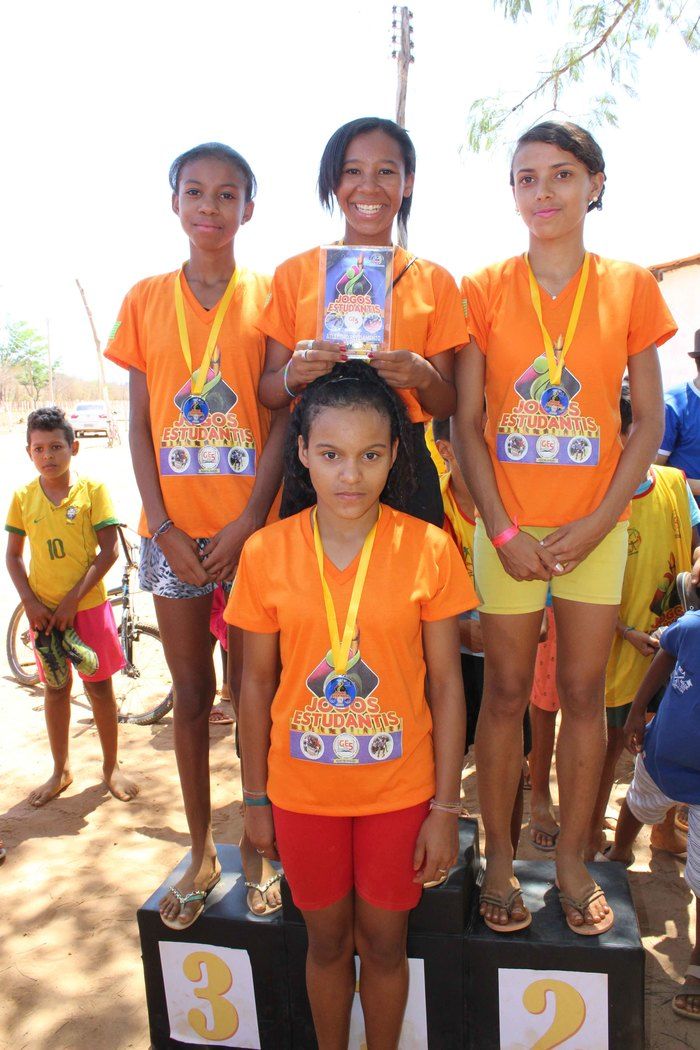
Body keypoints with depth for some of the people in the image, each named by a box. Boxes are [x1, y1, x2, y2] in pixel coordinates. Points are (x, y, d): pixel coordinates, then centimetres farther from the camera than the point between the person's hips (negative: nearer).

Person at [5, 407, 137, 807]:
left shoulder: (92, 490, -8)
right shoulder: (23, 497, 0)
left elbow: (109, 551, -11)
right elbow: (14, 555, 5)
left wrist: (73, 599, -15)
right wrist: (30, 603, -8)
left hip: (87, 605, -2)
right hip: (44, 610, 3)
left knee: (100, 684, 7)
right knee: (55, 688, 14)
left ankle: (111, 765, 24)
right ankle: (61, 770, 30)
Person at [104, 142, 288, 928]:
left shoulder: (267, 298, 2)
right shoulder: (145, 300, 8)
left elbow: (283, 418, -3)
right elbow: (140, 423, 5)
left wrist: (248, 523, -12)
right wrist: (164, 528, -5)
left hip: (251, 527, -2)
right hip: (173, 529, 2)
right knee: (191, 691, 11)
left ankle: (256, 848, 24)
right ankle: (201, 852, 27)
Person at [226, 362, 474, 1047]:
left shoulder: (429, 549, -12)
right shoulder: (266, 552, -10)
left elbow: (446, 684, -6)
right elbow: (257, 683, -1)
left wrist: (445, 808, -5)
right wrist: (255, 798, 4)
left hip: (400, 789, -1)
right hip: (302, 791, 1)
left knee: (383, 942, 18)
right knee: (327, 940, 21)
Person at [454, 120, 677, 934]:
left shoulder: (629, 287, 3)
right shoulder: (485, 290, 0)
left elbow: (648, 419, 2)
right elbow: (466, 425, -2)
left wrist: (599, 521, -9)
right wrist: (502, 529, -10)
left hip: (595, 525, 1)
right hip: (508, 526, -1)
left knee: (583, 691, 8)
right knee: (506, 691, 6)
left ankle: (572, 861, 26)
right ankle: (498, 859, 23)